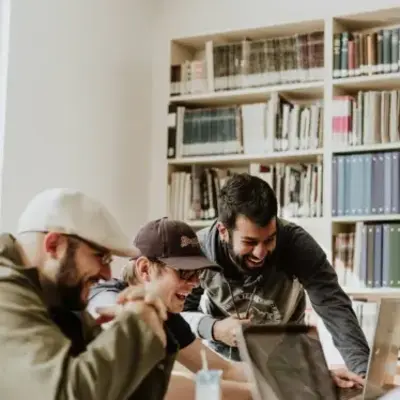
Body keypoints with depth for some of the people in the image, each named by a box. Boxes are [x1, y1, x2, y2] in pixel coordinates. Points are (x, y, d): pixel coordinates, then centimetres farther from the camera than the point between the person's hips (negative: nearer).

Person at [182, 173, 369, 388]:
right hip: (221, 358, 0)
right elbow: (176, 315, -10)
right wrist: (213, 328, -30)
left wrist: (362, 368, -46)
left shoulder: (295, 243, -25)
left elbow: (334, 306, -32)